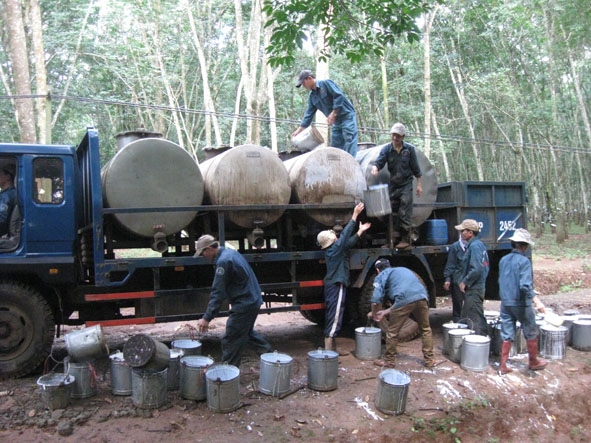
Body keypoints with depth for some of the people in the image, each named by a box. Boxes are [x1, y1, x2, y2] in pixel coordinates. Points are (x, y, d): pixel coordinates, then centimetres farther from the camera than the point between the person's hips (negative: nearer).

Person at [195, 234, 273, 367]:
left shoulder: (223, 261, -20)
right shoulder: (231, 252, 10)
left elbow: (218, 292, -24)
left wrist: (207, 318, -24)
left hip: (243, 305, -10)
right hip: (253, 300, 10)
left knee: (230, 341, 0)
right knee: (247, 332, 28)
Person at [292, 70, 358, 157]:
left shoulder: (326, 83, -10)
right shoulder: (312, 96, 13)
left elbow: (339, 96, -19)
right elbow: (308, 115, 15)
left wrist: (333, 114, -21)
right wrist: (298, 130, 12)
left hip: (347, 116, -8)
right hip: (336, 121, 8)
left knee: (349, 141, -15)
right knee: (335, 145, 5)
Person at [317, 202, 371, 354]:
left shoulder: (332, 250, 10)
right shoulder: (335, 249, -13)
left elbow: (349, 242, 21)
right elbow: (345, 234, -14)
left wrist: (360, 230, 27)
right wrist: (355, 215, -10)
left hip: (331, 286, 10)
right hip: (337, 286, -10)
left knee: (333, 316, 13)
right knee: (335, 317, -8)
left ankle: (332, 348, 21)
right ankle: (328, 350, -7)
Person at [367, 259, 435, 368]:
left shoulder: (381, 276, 17)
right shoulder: (402, 270, 37)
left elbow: (376, 300, 3)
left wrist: (374, 313, 23)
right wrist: (385, 312, 38)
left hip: (405, 300, -6)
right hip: (422, 297, 6)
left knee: (392, 332, 12)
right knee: (426, 329, 25)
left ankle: (389, 361, 23)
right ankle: (430, 360, 30)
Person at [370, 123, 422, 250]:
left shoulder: (409, 149, -2)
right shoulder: (386, 149, 0)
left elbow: (415, 168, 3)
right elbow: (379, 161, -13)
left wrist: (419, 184, 3)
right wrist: (375, 167, -36)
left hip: (406, 183, -2)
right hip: (393, 184, 3)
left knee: (405, 212, -7)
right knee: (391, 211, 6)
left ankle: (405, 239, -1)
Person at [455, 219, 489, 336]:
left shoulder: (474, 246, -17)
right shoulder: (479, 244, 14)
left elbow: (476, 269, -26)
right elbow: (484, 267, 20)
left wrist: (465, 282, -14)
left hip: (473, 289, -10)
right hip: (479, 286, 10)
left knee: (474, 319, -6)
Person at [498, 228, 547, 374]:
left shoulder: (503, 260, 7)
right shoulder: (524, 261, -15)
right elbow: (526, 285, -25)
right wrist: (537, 301, -27)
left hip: (505, 303, 6)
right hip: (521, 304, -6)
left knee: (506, 335, 9)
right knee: (531, 334, 14)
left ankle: (503, 366, 10)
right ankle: (533, 362, 27)